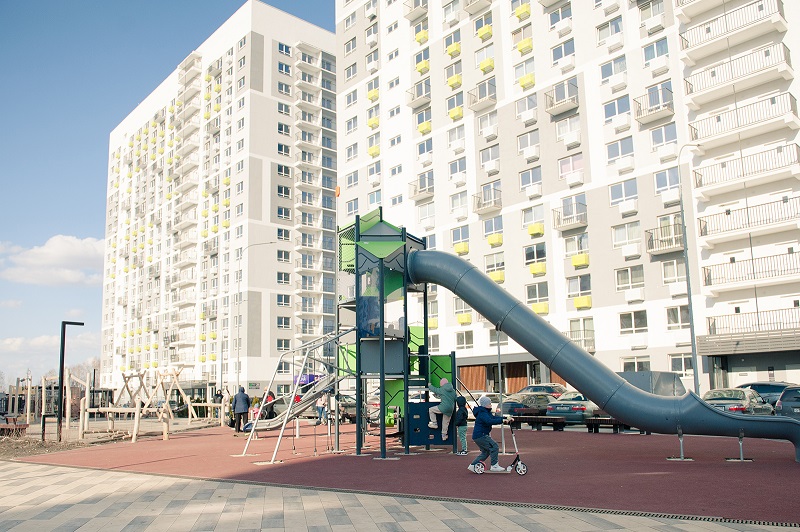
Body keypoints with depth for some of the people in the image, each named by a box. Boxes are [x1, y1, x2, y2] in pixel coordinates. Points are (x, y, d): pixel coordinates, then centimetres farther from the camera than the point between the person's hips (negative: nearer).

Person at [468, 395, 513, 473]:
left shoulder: (487, 412, 16)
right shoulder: (482, 413, -18)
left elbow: (494, 417, 15)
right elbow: (489, 421, -35)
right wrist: (502, 420, -38)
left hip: (478, 436, 11)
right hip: (480, 436, -11)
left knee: (486, 452, 16)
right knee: (494, 447, -10)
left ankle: (473, 465, 17)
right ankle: (494, 466, -3)